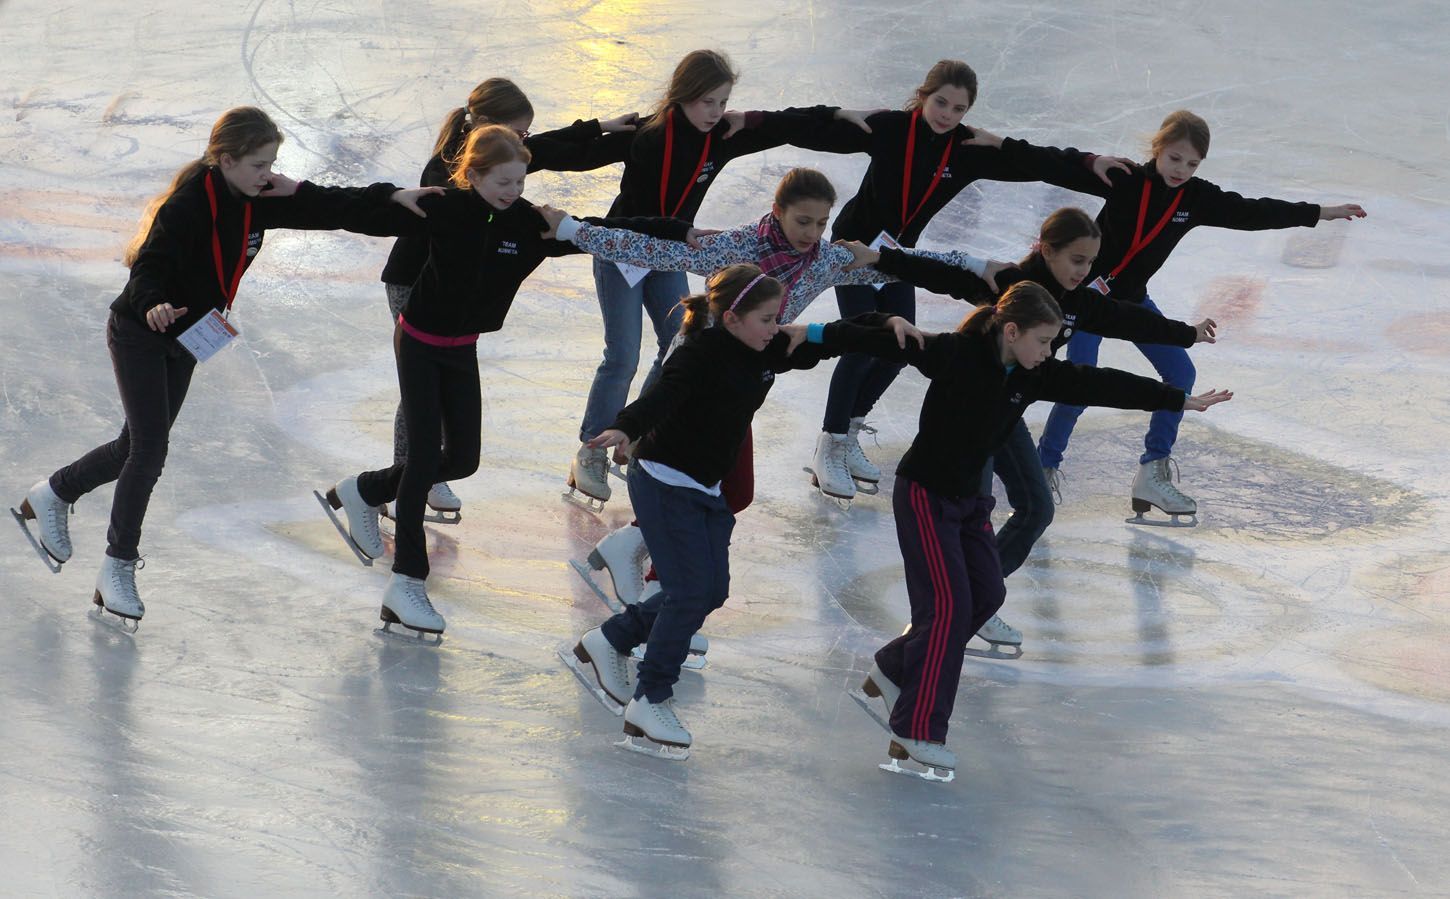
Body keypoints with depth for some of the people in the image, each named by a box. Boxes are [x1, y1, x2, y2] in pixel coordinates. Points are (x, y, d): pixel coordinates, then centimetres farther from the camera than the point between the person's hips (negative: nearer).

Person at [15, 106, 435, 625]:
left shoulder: (257, 200, -5)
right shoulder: (187, 206, -27)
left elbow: (324, 208, -2)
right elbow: (151, 266, -34)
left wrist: (391, 198, -11)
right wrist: (153, 306, -55)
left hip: (184, 340, 8)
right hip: (139, 334, -8)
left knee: (138, 446, 14)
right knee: (150, 447, -10)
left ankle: (53, 495, 37)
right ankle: (118, 567, 1)